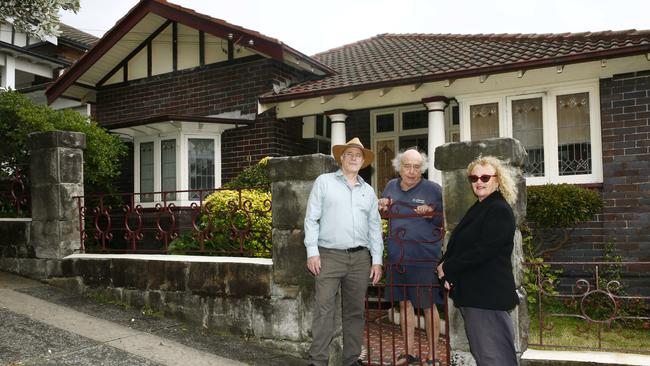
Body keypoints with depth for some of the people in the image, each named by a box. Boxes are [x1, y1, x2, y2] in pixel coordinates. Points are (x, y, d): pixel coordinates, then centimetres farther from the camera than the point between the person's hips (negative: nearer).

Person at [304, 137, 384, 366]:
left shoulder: (368, 191, 16)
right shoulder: (324, 182, 5)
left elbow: (375, 226, 14)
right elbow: (312, 219, 0)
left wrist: (377, 260, 7)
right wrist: (312, 251, -8)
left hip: (360, 258, 4)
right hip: (329, 255, -4)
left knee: (355, 311, 9)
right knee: (324, 309, -7)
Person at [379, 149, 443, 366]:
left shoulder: (433, 189, -6)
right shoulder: (391, 187, 7)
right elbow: (385, 214, 23)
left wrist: (431, 214, -20)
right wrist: (381, 206, 1)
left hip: (424, 258, -5)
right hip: (397, 257, 5)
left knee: (428, 306, 3)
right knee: (404, 303, 13)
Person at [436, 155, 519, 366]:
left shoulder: (500, 210, -13)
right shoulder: (477, 209, 16)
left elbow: (482, 250, -22)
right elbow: (458, 245, 15)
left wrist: (447, 267, -14)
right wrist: (447, 270, -3)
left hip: (489, 294, -9)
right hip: (472, 294, 9)